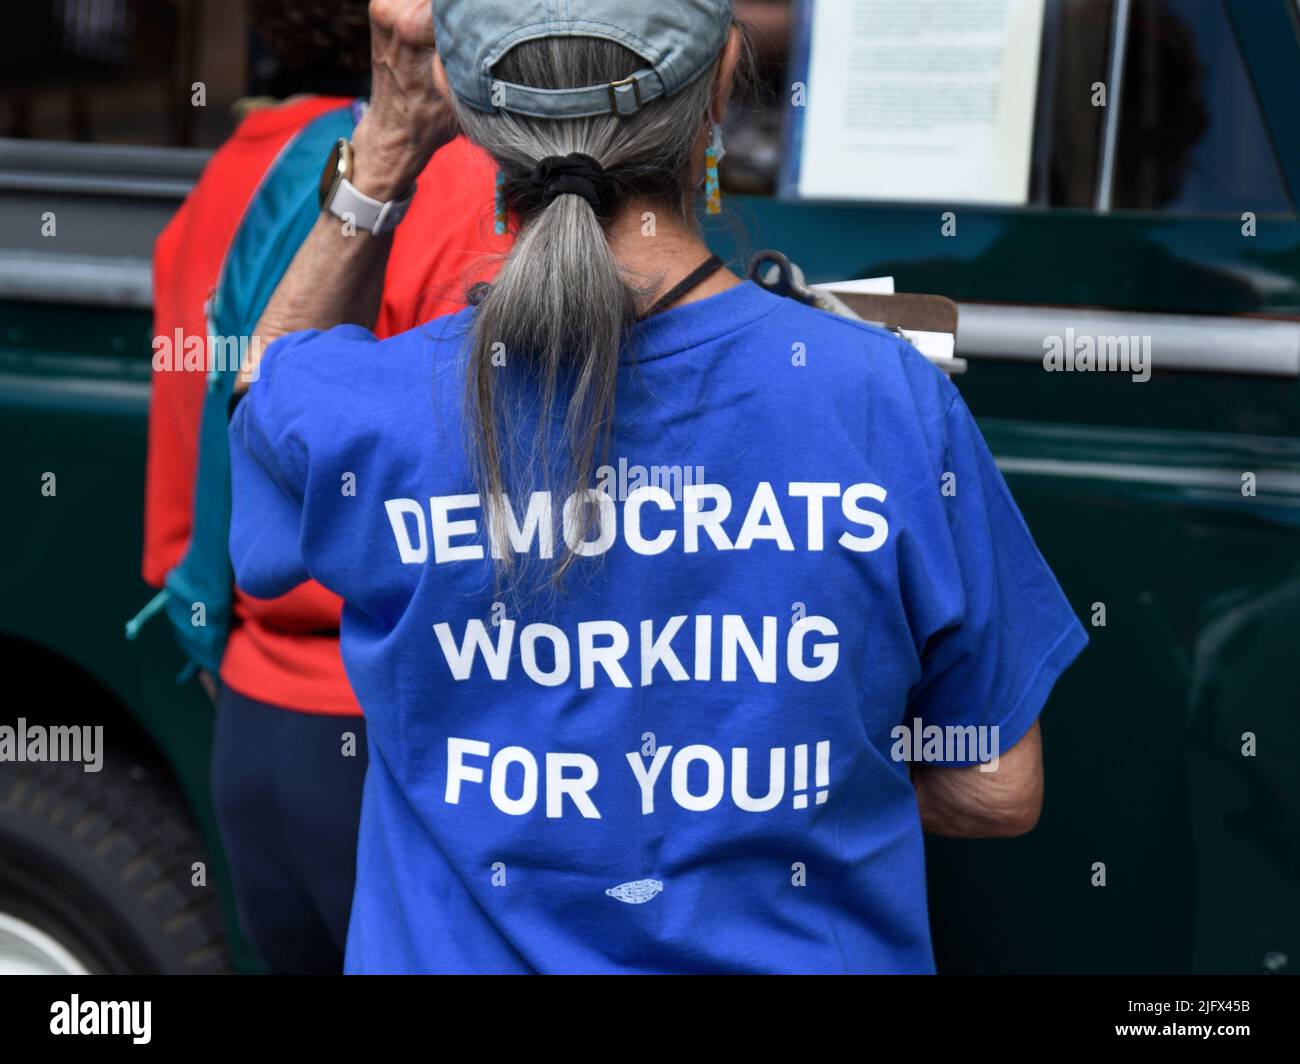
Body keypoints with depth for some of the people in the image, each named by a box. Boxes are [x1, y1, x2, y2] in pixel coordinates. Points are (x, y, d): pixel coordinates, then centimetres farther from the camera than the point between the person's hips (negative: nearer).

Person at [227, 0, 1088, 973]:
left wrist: (382, 164, 1)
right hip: (800, 949, 0)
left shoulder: (365, 409, -19)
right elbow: (996, 793, -9)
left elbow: (269, 375, 9)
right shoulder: (895, 400, -20)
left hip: (461, 949, 1)